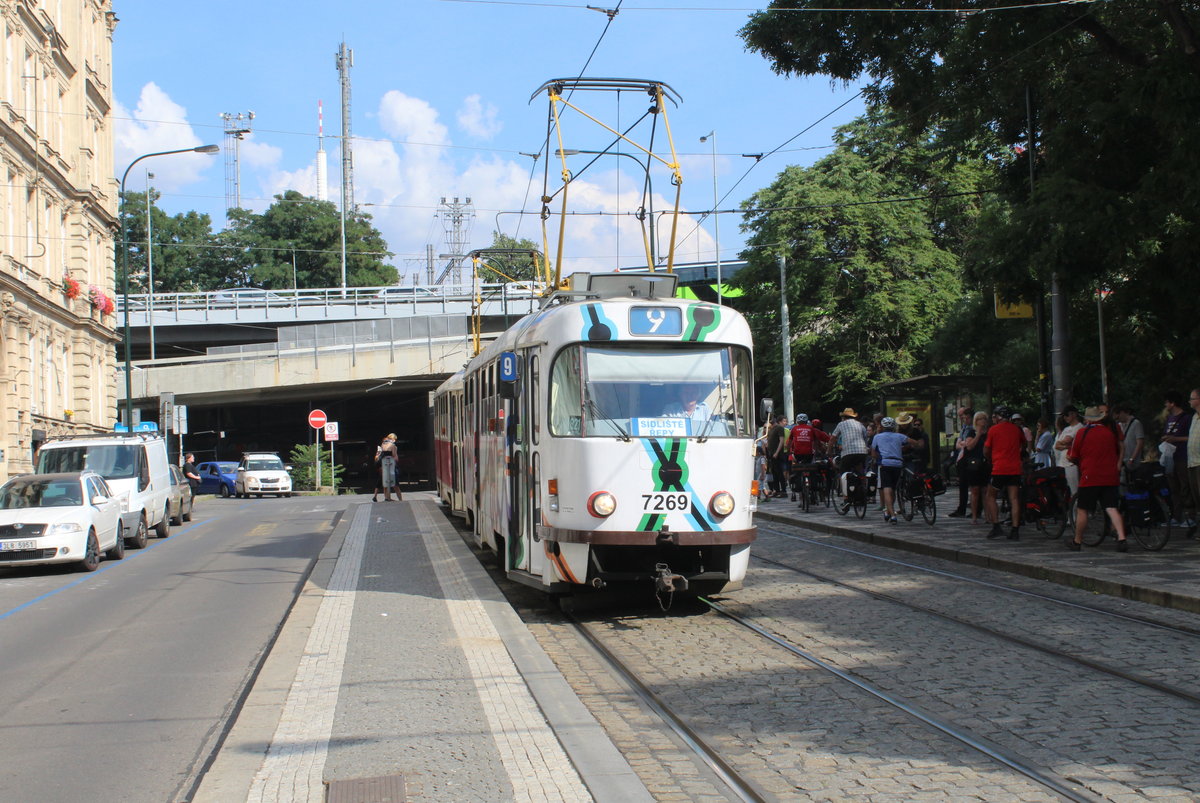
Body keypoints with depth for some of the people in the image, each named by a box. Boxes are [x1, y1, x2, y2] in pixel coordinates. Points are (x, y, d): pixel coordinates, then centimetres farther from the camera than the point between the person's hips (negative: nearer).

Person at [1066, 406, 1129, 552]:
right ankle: (1122, 538, -17)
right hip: (1110, 478, 3)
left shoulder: (1082, 432, -2)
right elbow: (1120, 451, 21)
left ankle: (1077, 541, 17)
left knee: (1082, 509, 8)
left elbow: (1072, 457, 4)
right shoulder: (1112, 431, 8)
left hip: (1090, 477, -3)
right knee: (1112, 509, -1)